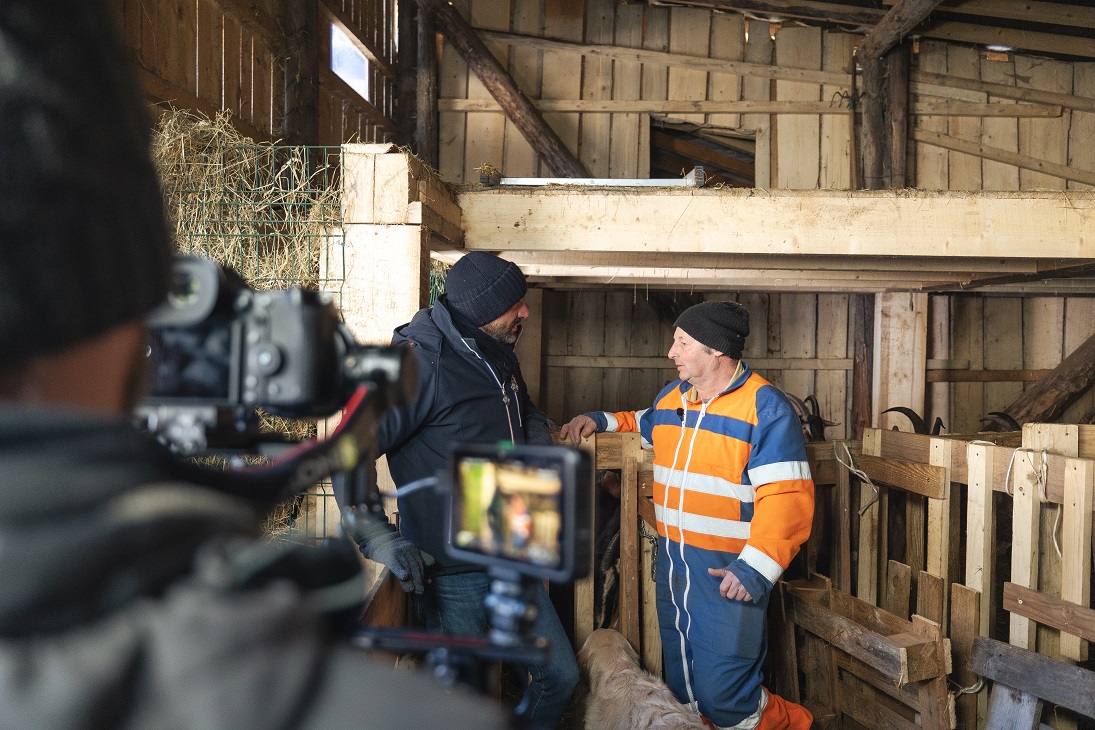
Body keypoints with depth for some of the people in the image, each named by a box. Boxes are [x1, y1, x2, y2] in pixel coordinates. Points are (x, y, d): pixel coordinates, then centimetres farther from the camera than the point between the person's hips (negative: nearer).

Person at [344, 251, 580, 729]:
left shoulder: (500, 358, 8)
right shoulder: (421, 363, -18)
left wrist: (534, 424, 9)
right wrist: (378, 539, -28)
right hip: (452, 573, -7)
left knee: (561, 677, 17)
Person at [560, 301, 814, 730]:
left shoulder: (765, 407, -14)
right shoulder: (672, 397, 9)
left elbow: (786, 497, -20)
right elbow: (645, 424, 33)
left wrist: (755, 568, -28)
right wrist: (601, 420, 19)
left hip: (727, 575, -7)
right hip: (673, 565, 7)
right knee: (682, 694, 17)